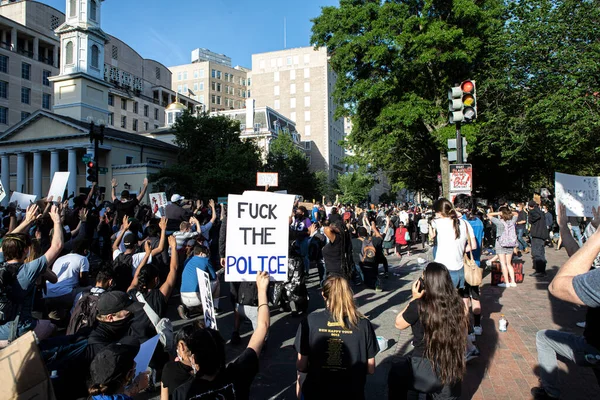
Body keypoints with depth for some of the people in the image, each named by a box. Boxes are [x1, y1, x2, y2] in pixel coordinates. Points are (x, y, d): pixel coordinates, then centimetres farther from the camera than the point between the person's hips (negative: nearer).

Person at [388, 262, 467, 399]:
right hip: (452, 371, 5)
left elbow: (399, 324, -5)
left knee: (395, 374, 24)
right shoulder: (457, 303, -11)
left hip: (426, 371, -4)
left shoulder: (419, 306, -24)